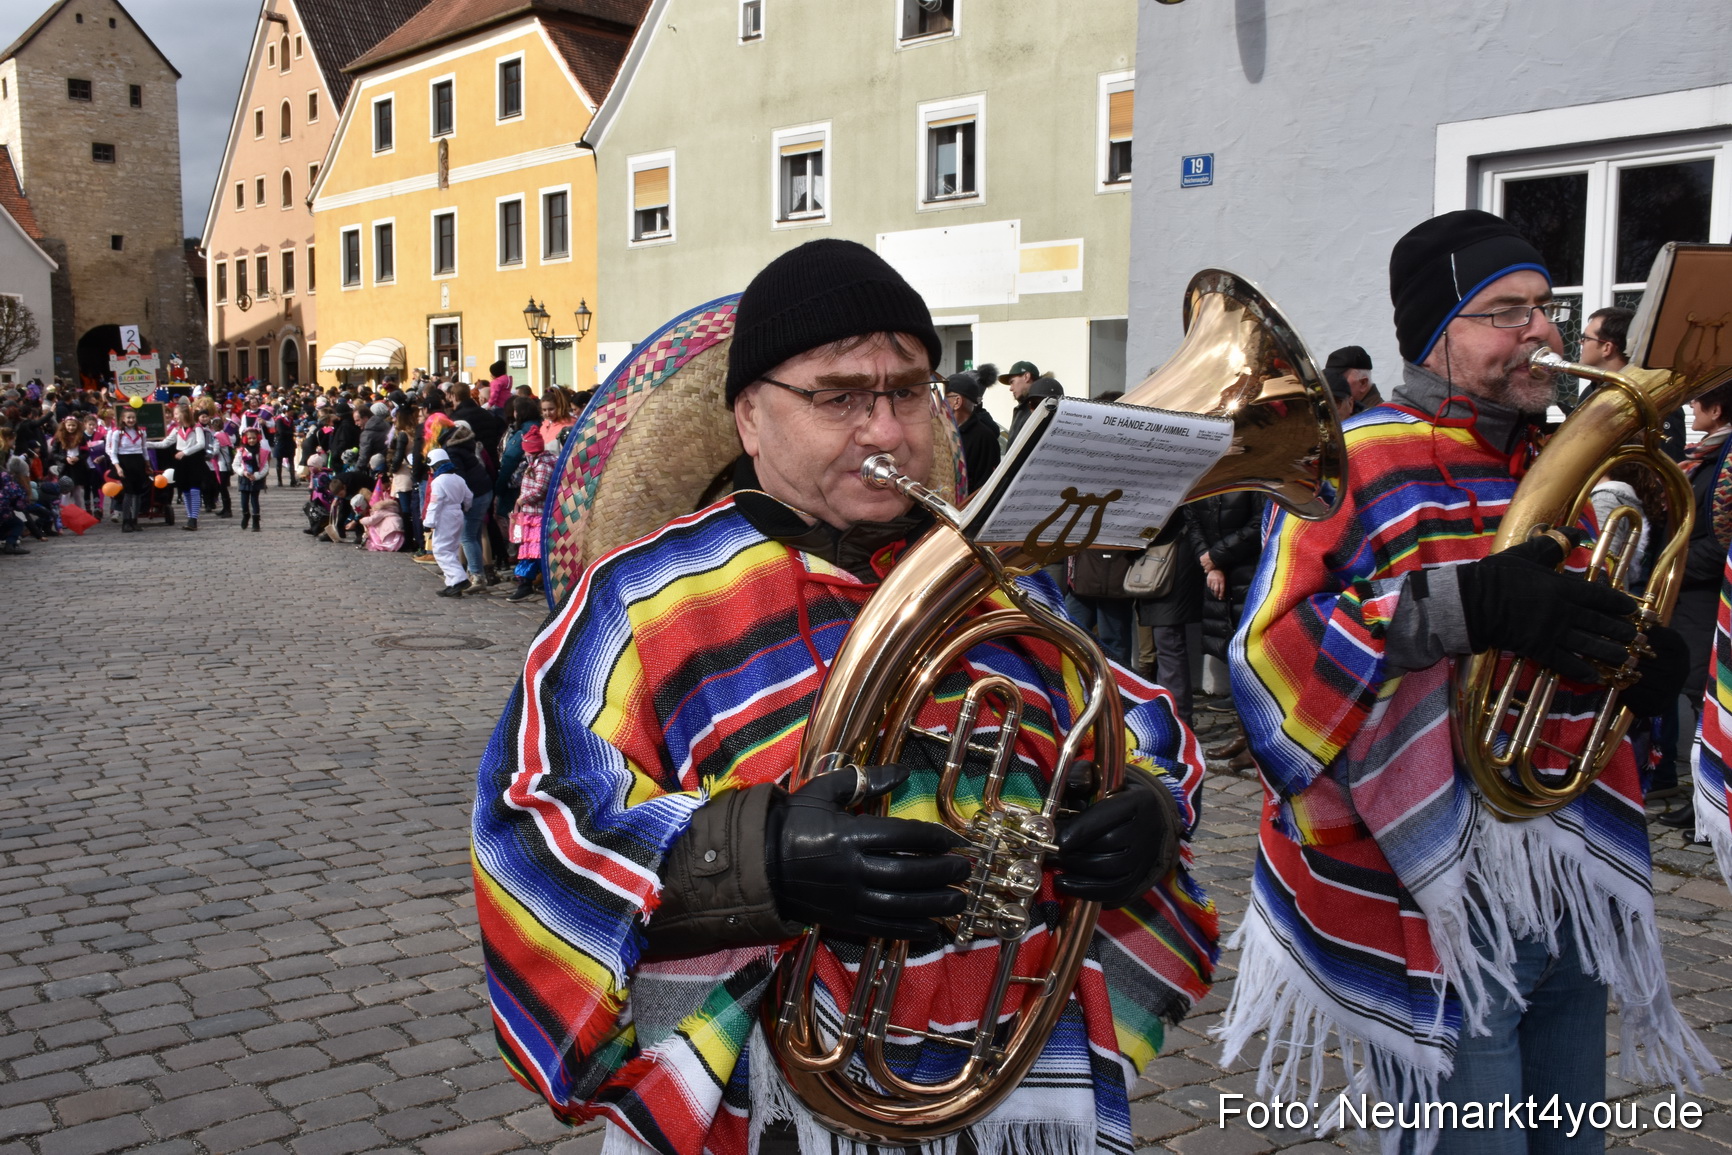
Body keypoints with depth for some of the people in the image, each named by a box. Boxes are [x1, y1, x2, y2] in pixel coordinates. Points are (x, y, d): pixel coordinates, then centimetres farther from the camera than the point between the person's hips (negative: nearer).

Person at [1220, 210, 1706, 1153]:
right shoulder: (1356, 466, -11)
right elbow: (1269, 651, -22)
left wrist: (1644, 667, 3)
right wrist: (1463, 605, -31)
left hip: (1573, 899, 8)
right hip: (1433, 906, -8)